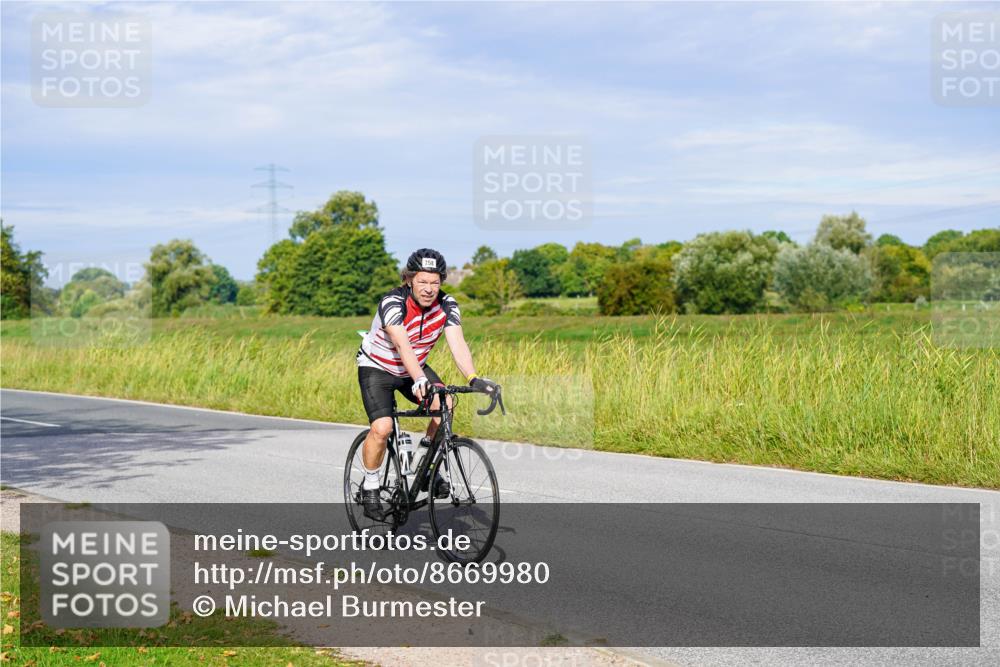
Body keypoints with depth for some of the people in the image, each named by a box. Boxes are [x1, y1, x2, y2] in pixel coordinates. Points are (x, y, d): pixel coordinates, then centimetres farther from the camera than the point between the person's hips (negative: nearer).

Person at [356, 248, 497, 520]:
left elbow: (458, 344, -27)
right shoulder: (392, 303, -30)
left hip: (414, 368, 5)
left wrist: (474, 379, -44)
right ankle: (370, 486, 1)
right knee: (382, 428, -23)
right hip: (377, 368, -5)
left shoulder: (447, 305, -16)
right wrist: (419, 381, -59)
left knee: (446, 405, -20)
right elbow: (403, 345, -44)